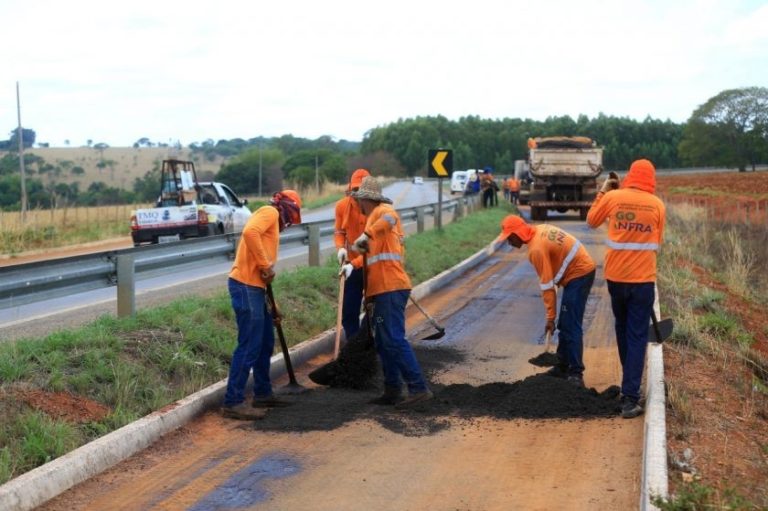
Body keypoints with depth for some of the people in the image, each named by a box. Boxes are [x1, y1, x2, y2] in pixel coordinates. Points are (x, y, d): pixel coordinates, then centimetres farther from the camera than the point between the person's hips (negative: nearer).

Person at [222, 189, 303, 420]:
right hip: (246, 285, -10)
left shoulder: (272, 221, 26)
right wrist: (266, 266, -19)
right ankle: (233, 402, -6)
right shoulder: (270, 212, -2)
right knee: (249, 346, -9)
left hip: (254, 286, 10)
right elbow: (249, 232, -25)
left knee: (265, 343, 17)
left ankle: (263, 394, 27)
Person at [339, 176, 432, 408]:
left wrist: (366, 234, -41)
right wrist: (353, 264, 12)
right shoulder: (374, 217, 26)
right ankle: (393, 391, 18)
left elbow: (390, 218, -31)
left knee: (394, 340, -14)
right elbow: (372, 254, 26)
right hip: (382, 290, 10)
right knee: (383, 342, 13)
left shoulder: (382, 211, -4)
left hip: (390, 288, -10)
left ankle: (419, 388, -14)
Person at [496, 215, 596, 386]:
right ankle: (564, 367, 19)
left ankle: (576, 374, -14)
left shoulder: (536, 249, -22)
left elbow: (547, 285, -20)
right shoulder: (540, 229, 4)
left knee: (571, 327, -12)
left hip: (578, 275, -10)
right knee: (565, 325, 13)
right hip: (583, 269, 10)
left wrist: (550, 317, -14)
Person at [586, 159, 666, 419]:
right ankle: (630, 398, -5)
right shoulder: (657, 205, -3)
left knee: (622, 329, 22)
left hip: (616, 276, 2)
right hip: (643, 278, -2)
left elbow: (592, 221, 12)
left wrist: (602, 192, 18)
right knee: (637, 336, 1)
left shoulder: (612, 197, -4)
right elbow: (657, 242, 6)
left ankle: (630, 385, 37)